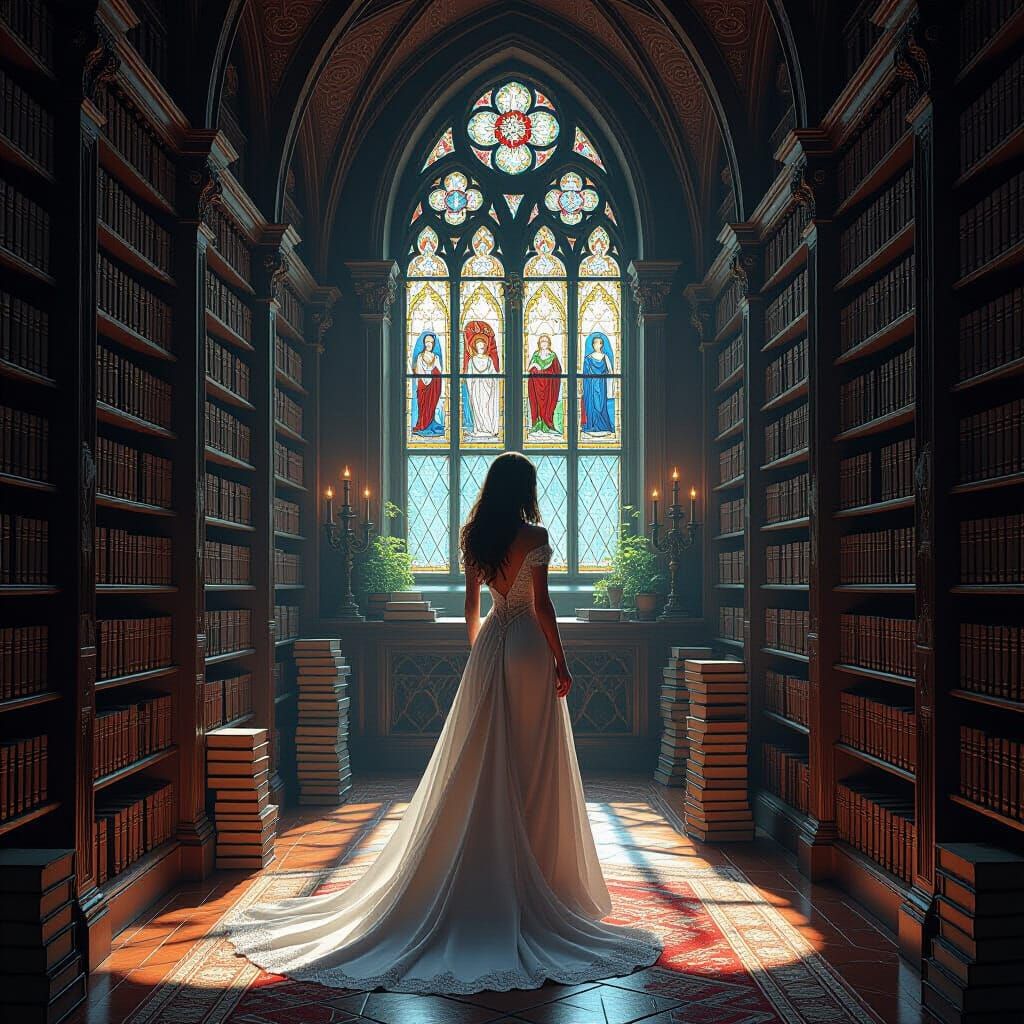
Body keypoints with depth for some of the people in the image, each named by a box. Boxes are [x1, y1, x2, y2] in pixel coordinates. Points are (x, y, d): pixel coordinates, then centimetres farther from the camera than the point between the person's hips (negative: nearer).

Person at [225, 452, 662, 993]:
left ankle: (480, 880, 18)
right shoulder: (533, 535, -11)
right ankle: (533, 879, 8)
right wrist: (561, 660, -7)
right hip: (527, 647, -6)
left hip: (489, 645, 6)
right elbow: (540, 604, -14)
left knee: (480, 765, 10)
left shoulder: (474, 537, 8)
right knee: (531, 766, 1)